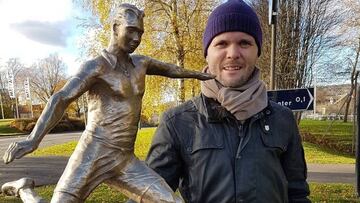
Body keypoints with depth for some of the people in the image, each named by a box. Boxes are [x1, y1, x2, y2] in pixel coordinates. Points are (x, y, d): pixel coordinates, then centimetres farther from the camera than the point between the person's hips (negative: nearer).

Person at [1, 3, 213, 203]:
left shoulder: (140, 62, 15)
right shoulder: (96, 66, -7)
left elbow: (170, 68, 33)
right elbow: (61, 99, -21)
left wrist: (197, 74, 46)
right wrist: (33, 140, -37)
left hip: (125, 162, 6)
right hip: (92, 156, -5)